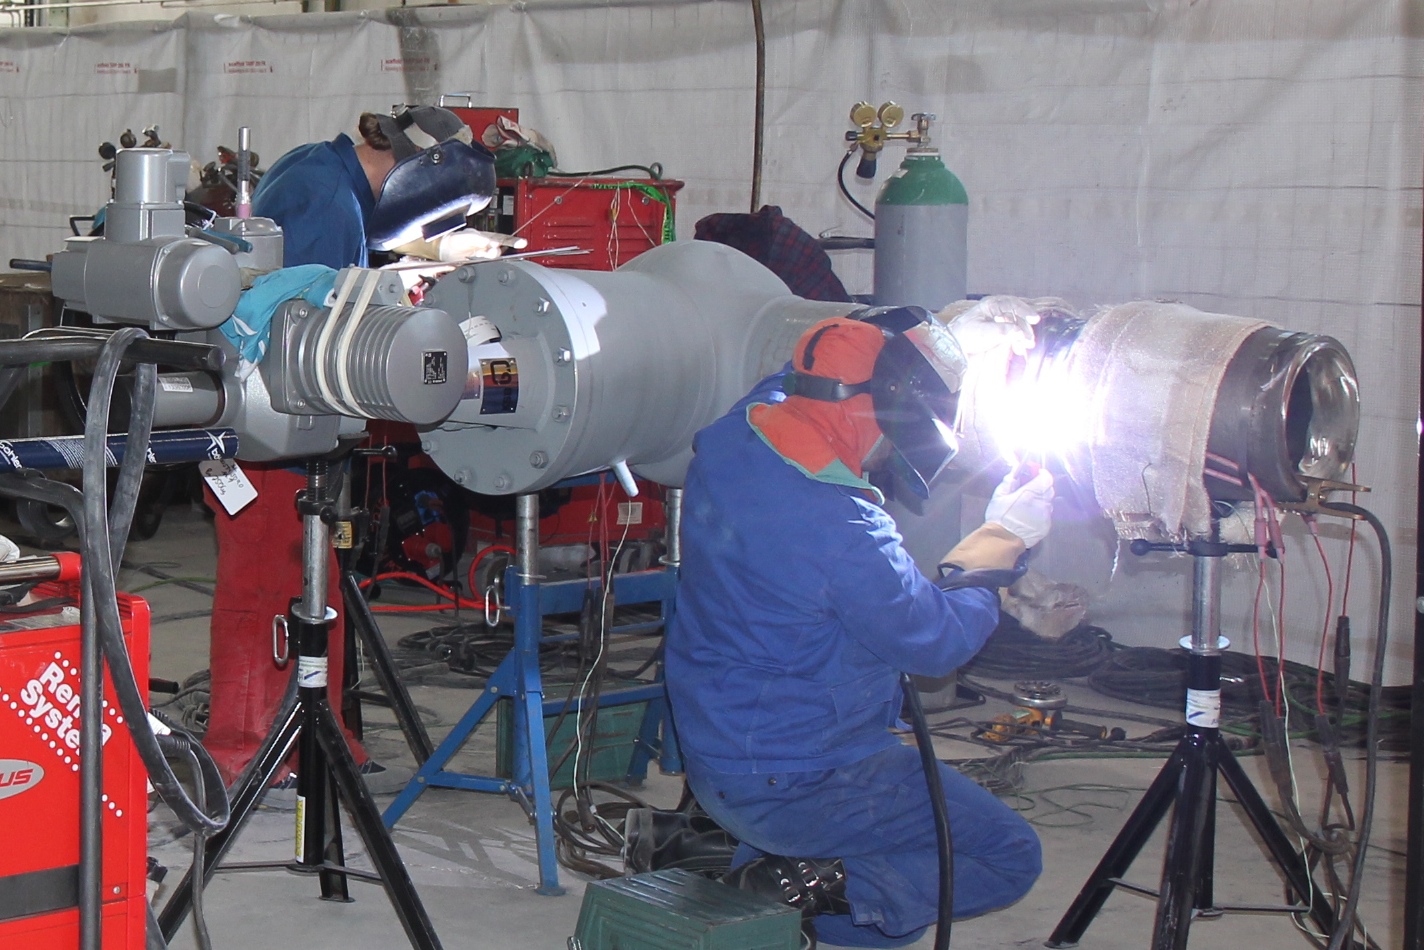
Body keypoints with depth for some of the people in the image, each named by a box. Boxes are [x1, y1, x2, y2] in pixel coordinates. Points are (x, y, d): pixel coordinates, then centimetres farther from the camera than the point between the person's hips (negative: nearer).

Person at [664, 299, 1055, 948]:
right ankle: (813, 893, -9)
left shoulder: (736, 431, -8)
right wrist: (1004, 537, -2)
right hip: (794, 785, -8)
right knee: (1011, 855, 5)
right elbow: (938, 643, -15)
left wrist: (954, 340, 12)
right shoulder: (839, 532, -31)